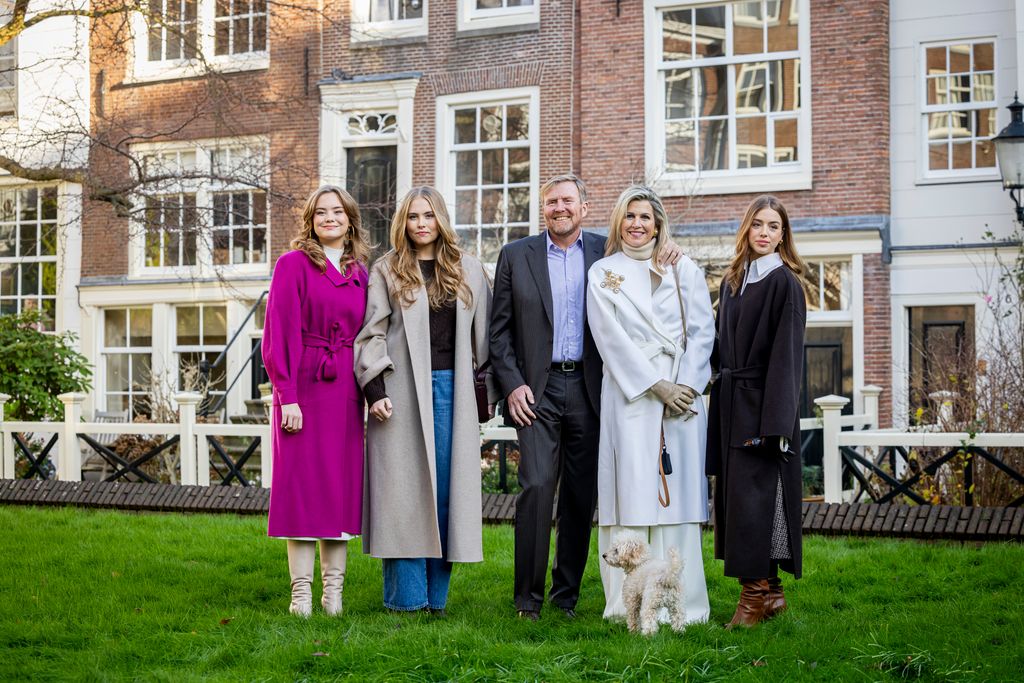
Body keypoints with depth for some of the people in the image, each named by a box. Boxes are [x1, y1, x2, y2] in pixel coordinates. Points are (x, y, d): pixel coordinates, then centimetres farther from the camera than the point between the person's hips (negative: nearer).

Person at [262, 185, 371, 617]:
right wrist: (287, 395, -13)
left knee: (342, 484, 5)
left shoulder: (360, 272, 13)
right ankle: (301, 593, 4)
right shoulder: (294, 264, -1)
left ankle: (334, 592, 13)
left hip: (346, 391, 5)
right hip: (304, 387, -4)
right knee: (301, 484, -2)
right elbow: (280, 333, -6)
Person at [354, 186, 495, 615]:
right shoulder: (387, 270, 5)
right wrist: (375, 389, -9)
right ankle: (406, 597, 4)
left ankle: (436, 596, 10)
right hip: (403, 390, -2)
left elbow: (483, 333, 13)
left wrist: (486, 390, 7)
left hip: (451, 388, 3)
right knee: (403, 490, -3)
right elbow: (372, 333, 1)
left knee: (447, 490, 2)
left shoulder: (468, 270, 12)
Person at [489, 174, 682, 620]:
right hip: (538, 389, -2)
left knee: (581, 496, 6)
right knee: (536, 487, -11)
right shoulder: (516, 255, 7)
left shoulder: (606, 252, 9)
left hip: (588, 390, 2)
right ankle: (528, 597, -2)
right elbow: (500, 330, 6)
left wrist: (667, 250, -5)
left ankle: (567, 594, 17)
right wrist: (512, 384, -5)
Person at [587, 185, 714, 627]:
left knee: (678, 491, -2)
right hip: (630, 395, -1)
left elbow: (702, 330, 7)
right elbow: (612, 338, -1)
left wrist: (686, 386, -8)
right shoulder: (603, 273, 9)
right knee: (632, 490, -5)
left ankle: (680, 602, 1)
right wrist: (656, 387, -9)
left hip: (682, 394, 1)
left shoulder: (685, 271, 14)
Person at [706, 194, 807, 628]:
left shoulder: (784, 283, -7)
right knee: (734, 492, 8)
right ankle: (770, 592, 17)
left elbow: (786, 355, -13)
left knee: (754, 494, -7)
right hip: (731, 402, 7)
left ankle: (755, 595, 1)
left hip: (761, 403, -7)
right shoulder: (732, 281, 14)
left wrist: (774, 422, -19)